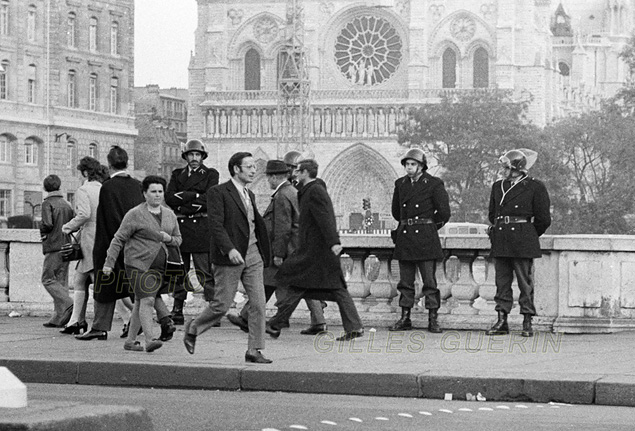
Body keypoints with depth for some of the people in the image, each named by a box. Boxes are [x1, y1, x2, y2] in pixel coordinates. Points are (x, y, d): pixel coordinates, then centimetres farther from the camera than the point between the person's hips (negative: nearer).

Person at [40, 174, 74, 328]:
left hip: (53, 246, -7)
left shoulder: (48, 203, -7)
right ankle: (59, 318, 6)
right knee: (62, 281, 8)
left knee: (48, 279, -2)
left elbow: (48, 224, -19)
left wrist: (42, 231, 1)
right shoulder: (67, 204, 13)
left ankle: (68, 304, -22)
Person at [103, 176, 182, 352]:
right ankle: (149, 340, -24)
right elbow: (118, 239, -6)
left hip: (160, 268, 5)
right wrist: (109, 262, -11)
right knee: (147, 299, -17)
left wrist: (169, 239, -4)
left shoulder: (170, 215, 12)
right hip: (139, 265, -5)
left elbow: (178, 239, 20)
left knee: (140, 302, 10)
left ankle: (130, 341, 17)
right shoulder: (135, 215, -6)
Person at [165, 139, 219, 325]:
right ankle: (177, 311, 8)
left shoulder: (210, 174, 8)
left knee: (206, 272, -8)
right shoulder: (177, 175, 17)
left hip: (202, 228, -3)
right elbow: (169, 198, 1)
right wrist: (195, 196, -7)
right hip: (179, 227, 3)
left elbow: (209, 199, -6)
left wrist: (183, 197, -4)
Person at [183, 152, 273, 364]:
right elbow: (215, 224, -16)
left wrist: (264, 253, 16)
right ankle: (193, 328, 23)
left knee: (258, 303, -3)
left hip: (253, 255, 7)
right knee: (221, 305, -2)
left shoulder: (250, 195, 18)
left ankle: (254, 350, 1)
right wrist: (229, 249, -27)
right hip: (230, 258, -7)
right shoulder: (218, 192, -7)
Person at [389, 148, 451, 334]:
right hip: (405, 238, 5)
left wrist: (429, 226, 7)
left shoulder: (434, 184, -4)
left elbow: (444, 213, -3)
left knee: (430, 281, -4)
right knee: (405, 281, 7)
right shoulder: (400, 184, 11)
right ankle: (405, 318, 13)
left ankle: (433, 320, -1)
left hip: (426, 238, -5)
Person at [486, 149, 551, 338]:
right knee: (502, 281, 4)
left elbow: (543, 220, 1)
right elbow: (492, 214, 24)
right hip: (500, 243, 5)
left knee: (525, 282, -1)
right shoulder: (498, 187, 12)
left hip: (523, 244, -5)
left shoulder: (535, 187, -3)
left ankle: (527, 322, 4)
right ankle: (502, 321, 8)